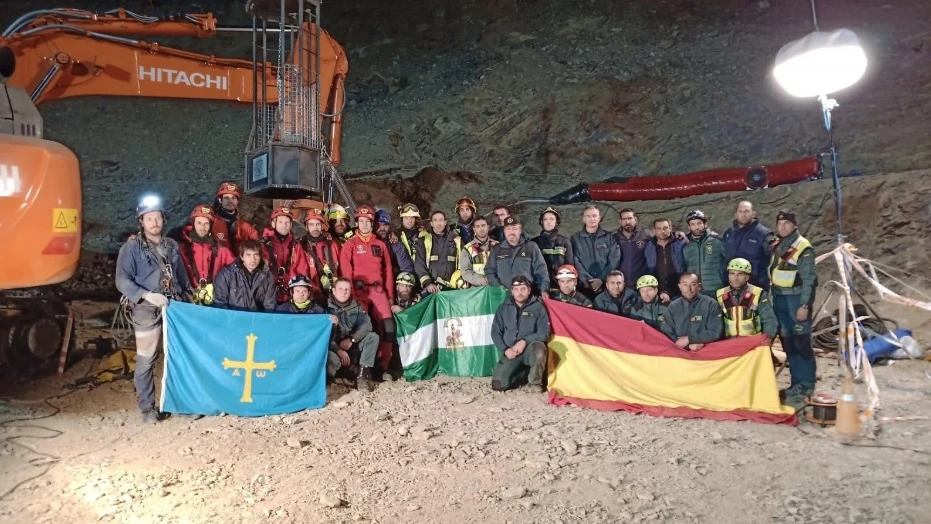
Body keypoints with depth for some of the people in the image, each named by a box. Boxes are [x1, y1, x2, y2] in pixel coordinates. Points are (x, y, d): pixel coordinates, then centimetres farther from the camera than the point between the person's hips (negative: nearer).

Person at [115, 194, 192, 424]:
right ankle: (147, 407, 11)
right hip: (147, 310, -5)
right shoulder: (132, 247, -4)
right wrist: (147, 295, -22)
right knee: (146, 360, -1)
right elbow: (122, 281, -11)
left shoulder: (172, 245, 13)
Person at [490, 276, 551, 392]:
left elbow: (544, 332, -8)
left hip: (530, 350, -2)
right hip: (511, 353, 3)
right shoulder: (503, 308, 7)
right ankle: (526, 372, 13)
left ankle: (535, 382, -10)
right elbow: (495, 333, 5)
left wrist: (524, 341, -20)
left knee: (539, 348, -38)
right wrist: (505, 349, -11)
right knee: (498, 385, -16)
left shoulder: (538, 307, -1)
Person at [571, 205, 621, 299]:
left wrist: (602, 279, -10)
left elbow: (614, 261, 2)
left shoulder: (610, 238, 11)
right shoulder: (575, 238, 9)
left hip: (605, 285, 1)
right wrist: (586, 280, -13)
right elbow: (575, 262, -2)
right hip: (584, 286, -1)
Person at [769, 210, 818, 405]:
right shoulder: (776, 246, 13)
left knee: (801, 342, -4)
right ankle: (797, 382, 19)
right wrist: (771, 299, 12)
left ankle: (807, 384, 4)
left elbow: (808, 279, -11)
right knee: (788, 343, 10)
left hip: (796, 300, -7)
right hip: (779, 300, 7)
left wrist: (804, 305, -16)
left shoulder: (803, 247, -8)